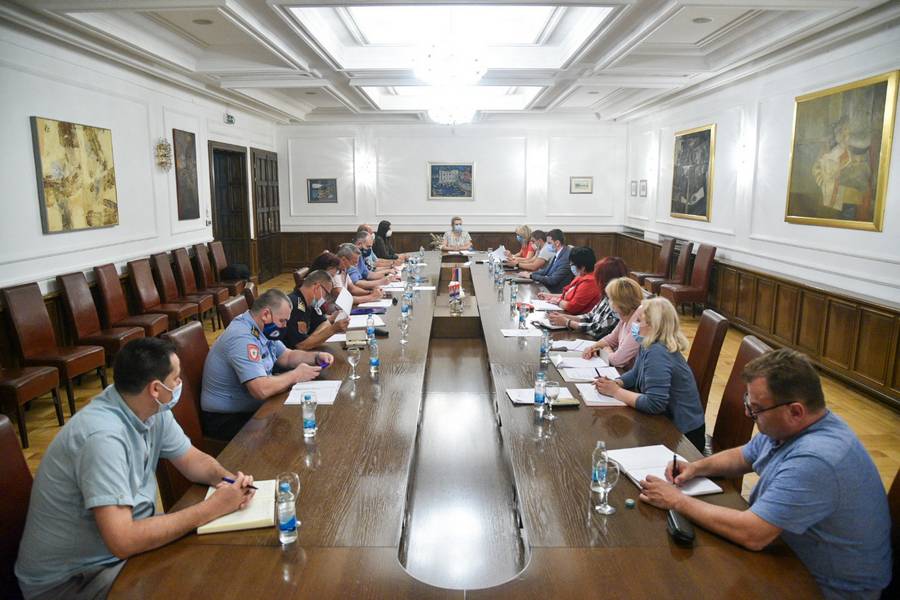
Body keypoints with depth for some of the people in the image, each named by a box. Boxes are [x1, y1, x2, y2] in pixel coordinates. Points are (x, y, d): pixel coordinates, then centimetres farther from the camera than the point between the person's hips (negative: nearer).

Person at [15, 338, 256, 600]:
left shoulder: (152, 409, -7)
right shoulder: (103, 436, -32)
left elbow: (192, 460, 5)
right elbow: (123, 541, -37)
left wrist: (227, 478, -16)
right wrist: (212, 507, -30)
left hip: (121, 549, 8)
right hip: (70, 579, -7)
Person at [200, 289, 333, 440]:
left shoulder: (260, 328, 2)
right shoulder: (242, 338, -28)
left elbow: (286, 356, 15)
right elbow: (262, 390, -36)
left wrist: (316, 357, -2)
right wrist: (296, 375, -21)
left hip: (253, 407, 9)